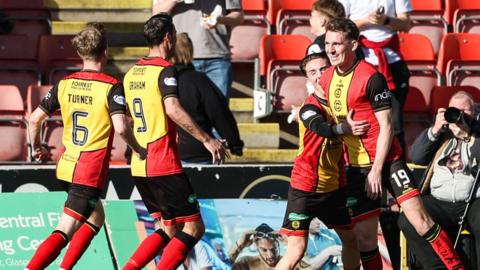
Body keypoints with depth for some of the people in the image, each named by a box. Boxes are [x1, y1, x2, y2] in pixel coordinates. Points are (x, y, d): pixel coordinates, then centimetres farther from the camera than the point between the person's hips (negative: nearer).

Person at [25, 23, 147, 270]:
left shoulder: (65, 84, 4)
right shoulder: (111, 87, -11)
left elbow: (34, 119, 5)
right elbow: (120, 127, -22)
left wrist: (36, 148, 22)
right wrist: (138, 150, -5)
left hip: (66, 168, 7)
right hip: (91, 173, -7)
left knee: (95, 219, 25)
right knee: (63, 233, -5)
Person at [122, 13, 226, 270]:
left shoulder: (131, 73, 13)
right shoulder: (165, 69, -11)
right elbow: (173, 110, -24)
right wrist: (207, 140, -21)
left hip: (139, 166, 8)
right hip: (164, 165, -8)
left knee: (168, 229, 15)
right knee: (193, 227, -2)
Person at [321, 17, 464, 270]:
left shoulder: (371, 77, -15)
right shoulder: (326, 79, 5)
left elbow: (386, 126, -14)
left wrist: (376, 170, -15)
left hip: (385, 160, -6)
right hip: (355, 167, 6)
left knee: (421, 222, -13)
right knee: (364, 237, 4)